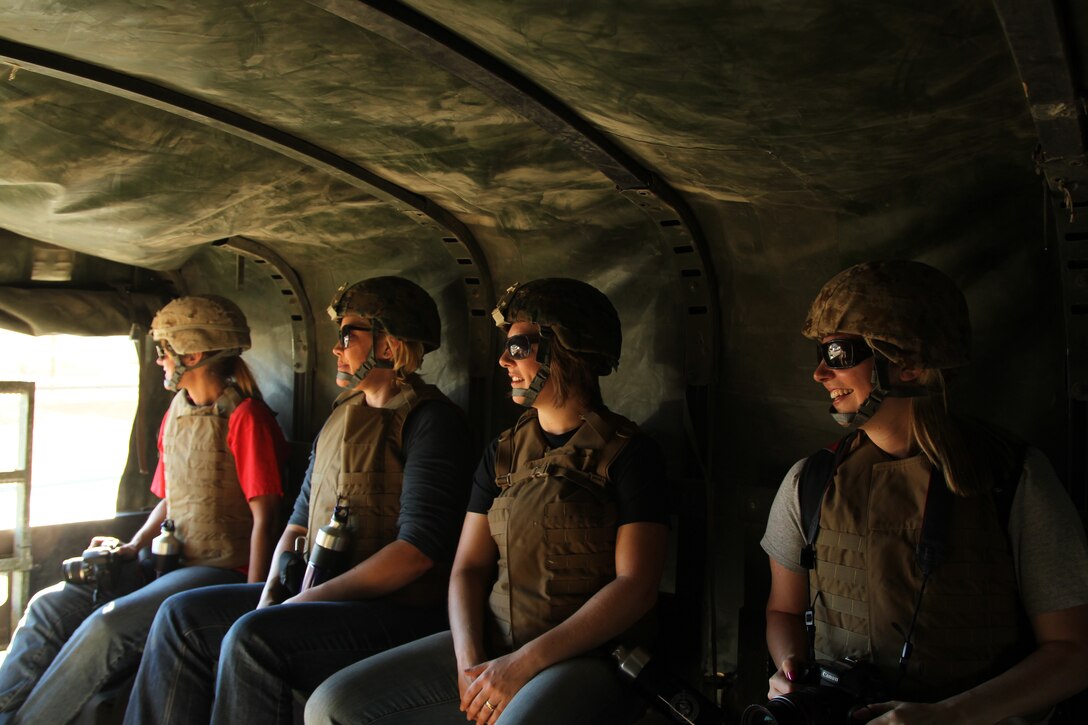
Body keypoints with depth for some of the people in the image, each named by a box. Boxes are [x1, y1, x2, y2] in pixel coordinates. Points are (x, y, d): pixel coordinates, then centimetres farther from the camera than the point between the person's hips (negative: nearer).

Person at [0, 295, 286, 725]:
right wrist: (131, 549, 8)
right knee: (51, 606, -8)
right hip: (166, 560, 8)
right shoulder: (176, 411, 15)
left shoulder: (244, 416, -12)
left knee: (109, 625, -26)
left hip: (220, 570, -8)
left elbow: (263, 517, -14)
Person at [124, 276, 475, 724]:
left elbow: (419, 547, -19)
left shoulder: (430, 420, -11)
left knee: (254, 638, -28)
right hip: (320, 597, 9)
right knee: (183, 616, -1)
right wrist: (272, 591, 0)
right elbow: (301, 518, 18)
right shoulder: (343, 414, 16)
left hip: (400, 612, -8)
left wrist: (310, 599, -16)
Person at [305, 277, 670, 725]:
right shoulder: (503, 453, 15)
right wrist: (469, 660, -7)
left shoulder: (628, 453, -3)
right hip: (492, 644, 6)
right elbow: (469, 566, 11)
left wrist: (524, 663, -15)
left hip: (587, 656, -5)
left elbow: (636, 586, -10)